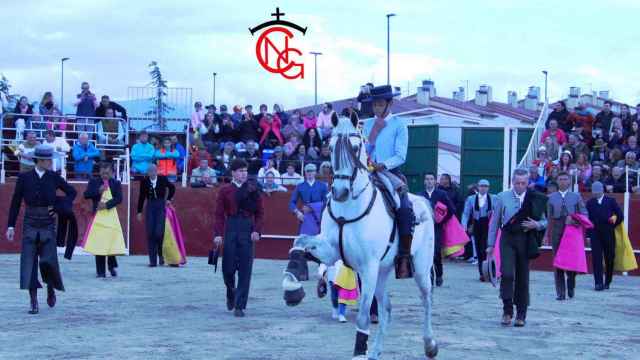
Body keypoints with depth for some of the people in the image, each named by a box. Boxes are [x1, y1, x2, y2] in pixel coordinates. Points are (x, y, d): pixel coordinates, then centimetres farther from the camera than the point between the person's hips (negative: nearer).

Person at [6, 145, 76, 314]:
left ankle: (51, 289, 26)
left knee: (48, 261, -5)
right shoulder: (24, 177, -1)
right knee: (29, 263, -3)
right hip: (30, 224, 0)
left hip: (48, 224, 0)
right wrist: (11, 226, -1)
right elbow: (15, 202, 3)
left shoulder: (53, 177, 1)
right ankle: (34, 303, 2)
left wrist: (58, 206, 0)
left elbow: (72, 192, 13)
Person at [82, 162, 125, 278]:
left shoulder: (116, 183, 8)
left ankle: (112, 266, 19)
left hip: (111, 216, 0)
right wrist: (98, 191, -16)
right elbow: (86, 195, -1)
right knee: (98, 245, -2)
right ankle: (101, 271, 3)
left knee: (112, 242, -2)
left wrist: (106, 204, -14)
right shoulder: (94, 182, 8)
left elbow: (119, 198, -2)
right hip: (98, 216, 0)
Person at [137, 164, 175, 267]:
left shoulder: (163, 179, -2)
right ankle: (152, 261, 4)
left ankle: (161, 255, 11)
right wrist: (139, 211, 9)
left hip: (161, 206, -2)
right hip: (150, 207, 2)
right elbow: (141, 197, 8)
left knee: (159, 233, -14)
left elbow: (172, 188, 16)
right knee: (150, 234, -1)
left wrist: (169, 199, 10)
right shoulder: (144, 181, 1)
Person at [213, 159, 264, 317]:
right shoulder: (225, 190, 5)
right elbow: (219, 214, 1)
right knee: (228, 267, 1)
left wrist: (257, 230, -7)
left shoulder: (253, 189, 7)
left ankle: (240, 306, 2)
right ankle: (231, 293, 33)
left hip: (248, 231, 0)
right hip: (230, 230, 0)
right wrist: (218, 234, -10)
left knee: (245, 270, -3)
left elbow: (260, 212, 7)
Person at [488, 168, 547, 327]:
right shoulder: (502, 197, 4)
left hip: (525, 241, 1)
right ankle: (507, 310, -3)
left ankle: (521, 315, 13)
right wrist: (490, 245, 5)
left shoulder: (534, 199, 3)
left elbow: (544, 221, 10)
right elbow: (494, 222, 8)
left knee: (522, 277, 4)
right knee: (507, 273, -15)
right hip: (508, 239, -1)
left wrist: (536, 225, -13)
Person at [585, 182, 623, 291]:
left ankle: (607, 282, 20)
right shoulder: (590, 203, 5)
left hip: (609, 235, 0)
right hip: (595, 235, 0)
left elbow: (620, 215, 5)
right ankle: (599, 283, -9)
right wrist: (588, 235, 0)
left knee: (609, 259, 6)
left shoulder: (611, 201, 2)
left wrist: (613, 226, 1)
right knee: (596, 259, -8)